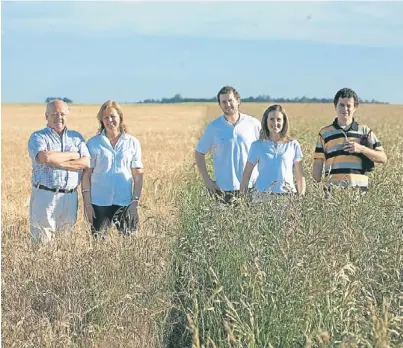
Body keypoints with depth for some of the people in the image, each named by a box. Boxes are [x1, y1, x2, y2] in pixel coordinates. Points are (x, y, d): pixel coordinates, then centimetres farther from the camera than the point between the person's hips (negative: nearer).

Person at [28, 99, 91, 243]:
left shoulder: (76, 137, 14)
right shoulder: (38, 137, 4)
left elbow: (86, 162, -2)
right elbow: (45, 157, -18)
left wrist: (57, 162, -11)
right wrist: (73, 155, -6)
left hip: (70, 197, 3)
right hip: (45, 196, -3)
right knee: (42, 242, -4)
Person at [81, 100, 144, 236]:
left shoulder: (132, 143, 4)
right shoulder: (93, 143, 2)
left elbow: (138, 174, 4)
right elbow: (86, 174, 1)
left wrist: (136, 200, -4)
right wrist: (87, 203, -3)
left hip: (125, 202, 0)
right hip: (99, 203, 0)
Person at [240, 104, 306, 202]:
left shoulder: (293, 145, 5)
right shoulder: (257, 146, 4)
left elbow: (300, 177, 8)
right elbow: (246, 175, 6)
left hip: (287, 196, 0)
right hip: (262, 196, 0)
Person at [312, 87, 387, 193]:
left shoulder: (365, 131, 11)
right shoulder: (324, 133, 11)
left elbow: (383, 158, 7)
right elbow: (318, 164, 10)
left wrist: (362, 149, -8)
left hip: (359, 188, 0)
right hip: (333, 188, 0)